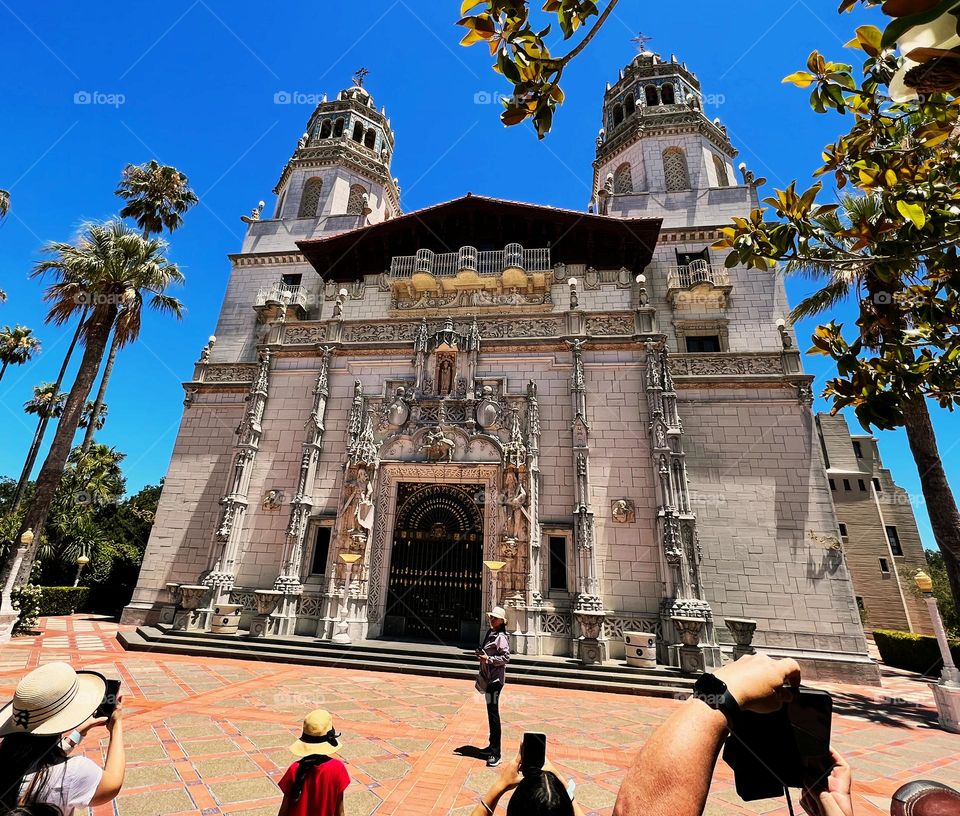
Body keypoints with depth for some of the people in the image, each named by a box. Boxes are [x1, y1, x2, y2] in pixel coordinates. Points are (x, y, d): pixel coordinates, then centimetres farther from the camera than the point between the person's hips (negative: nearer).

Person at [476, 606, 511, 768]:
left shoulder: (501, 637, -15)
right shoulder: (490, 633, 11)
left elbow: (506, 658, -22)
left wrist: (488, 659, -24)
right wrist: (481, 655, 8)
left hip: (496, 679, -9)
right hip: (488, 678, 9)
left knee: (493, 713, -7)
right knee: (491, 713, 17)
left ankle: (496, 754, -1)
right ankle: (492, 746, 29)